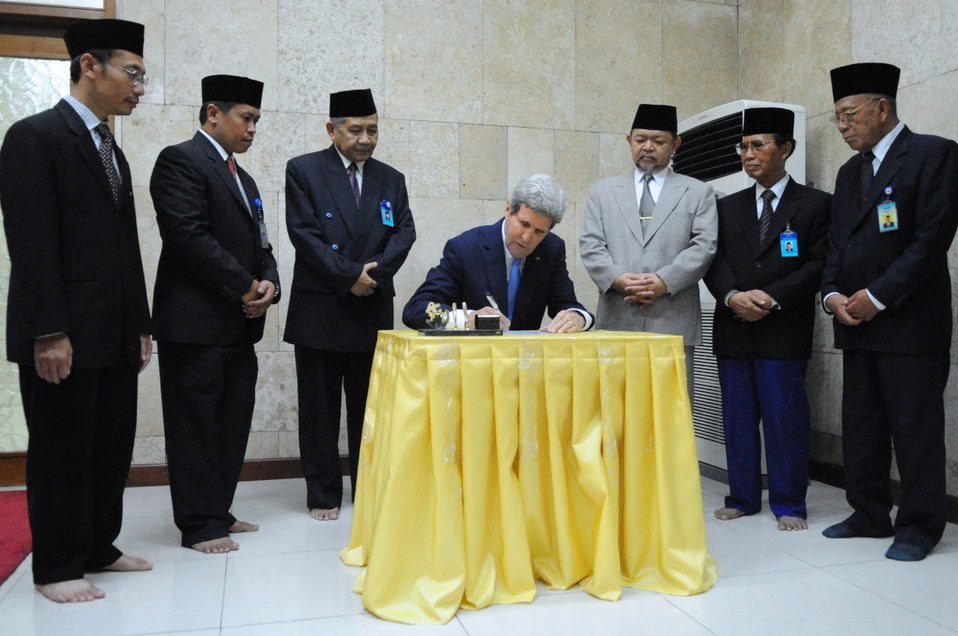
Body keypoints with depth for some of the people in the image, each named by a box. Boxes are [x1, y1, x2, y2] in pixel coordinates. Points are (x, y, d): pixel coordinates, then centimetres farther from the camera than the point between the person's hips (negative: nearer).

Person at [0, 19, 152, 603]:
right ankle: (57, 567, 17)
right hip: (64, 336, -8)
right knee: (62, 450, 3)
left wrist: (141, 326, 14)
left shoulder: (112, 151, 18)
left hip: (116, 335, 8)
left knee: (113, 445, 13)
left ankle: (98, 547, 27)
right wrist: (48, 334, -20)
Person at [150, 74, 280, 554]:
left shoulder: (243, 179, 22)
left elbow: (259, 244, 21)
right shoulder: (181, 161, -6)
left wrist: (268, 284, 0)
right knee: (196, 424, 0)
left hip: (239, 323, 9)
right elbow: (190, 236, -18)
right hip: (195, 321, -9)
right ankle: (199, 526, 9)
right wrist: (245, 287, -14)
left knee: (233, 423, 12)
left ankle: (218, 512, 23)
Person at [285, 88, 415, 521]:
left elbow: (404, 232, 4)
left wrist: (376, 271, -13)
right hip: (320, 308, -3)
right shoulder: (304, 170, 1)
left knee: (369, 405, 9)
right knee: (320, 408, 5)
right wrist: (349, 275, -13)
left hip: (373, 309, 3)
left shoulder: (391, 179, 13)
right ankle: (323, 495, 16)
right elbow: (303, 233, -8)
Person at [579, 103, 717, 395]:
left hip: (674, 320, -1)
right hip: (616, 319, 1)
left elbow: (704, 246, 2)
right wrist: (619, 280, -11)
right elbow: (590, 245, 6)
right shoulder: (603, 191, 17)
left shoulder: (698, 192, 14)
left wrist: (664, 281, -12)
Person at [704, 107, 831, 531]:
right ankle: (742, 498, 20)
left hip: (784, 329, -4)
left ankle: (788, 504, 12)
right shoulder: (728, 207, 16)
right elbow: (714, 261, 8)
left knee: (786, 418, -1)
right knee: (738, 417, 9)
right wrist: (732, 296, -11)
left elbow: (818, 264, -4)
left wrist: (773, 298, -15)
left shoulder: (815, 204, 5)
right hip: (733, 329, 4)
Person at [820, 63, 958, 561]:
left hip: (910, 323, -7)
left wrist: (877, 296, -16)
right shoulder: (849, 172, 18)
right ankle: (870, 515, 23)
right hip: (856, 322, 7)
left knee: (916, 428, 0)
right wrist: (832, 294, -1)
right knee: (860, 426, 11)